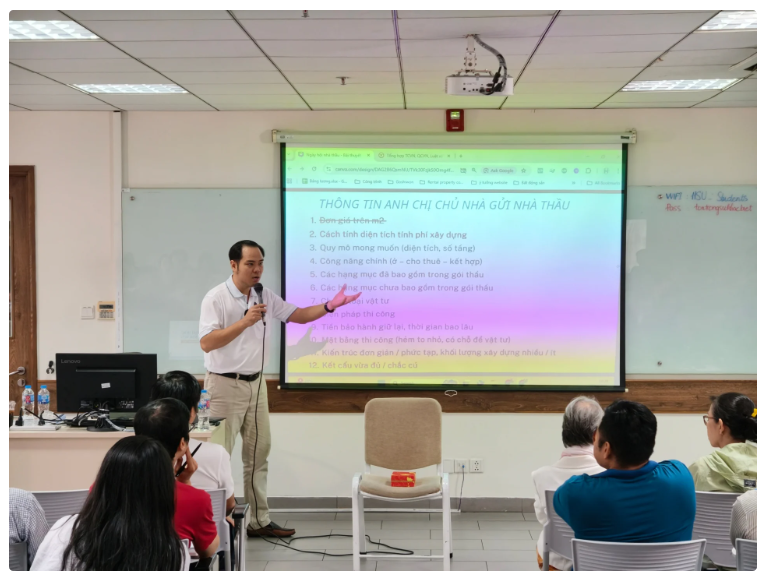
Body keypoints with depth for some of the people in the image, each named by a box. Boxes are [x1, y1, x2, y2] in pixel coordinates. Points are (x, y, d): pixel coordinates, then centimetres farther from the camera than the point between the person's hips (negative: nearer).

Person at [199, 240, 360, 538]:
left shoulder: (266, 296, 6)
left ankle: (259, 520, 19)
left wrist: (330, 306, -4)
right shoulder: (216, 298, -13)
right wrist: (244, 322, -26)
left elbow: (297, 315, 11)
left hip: (256, 383, 7)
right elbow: (206, 343, -20)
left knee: (258, 453, 10)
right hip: (225, 385, -7)